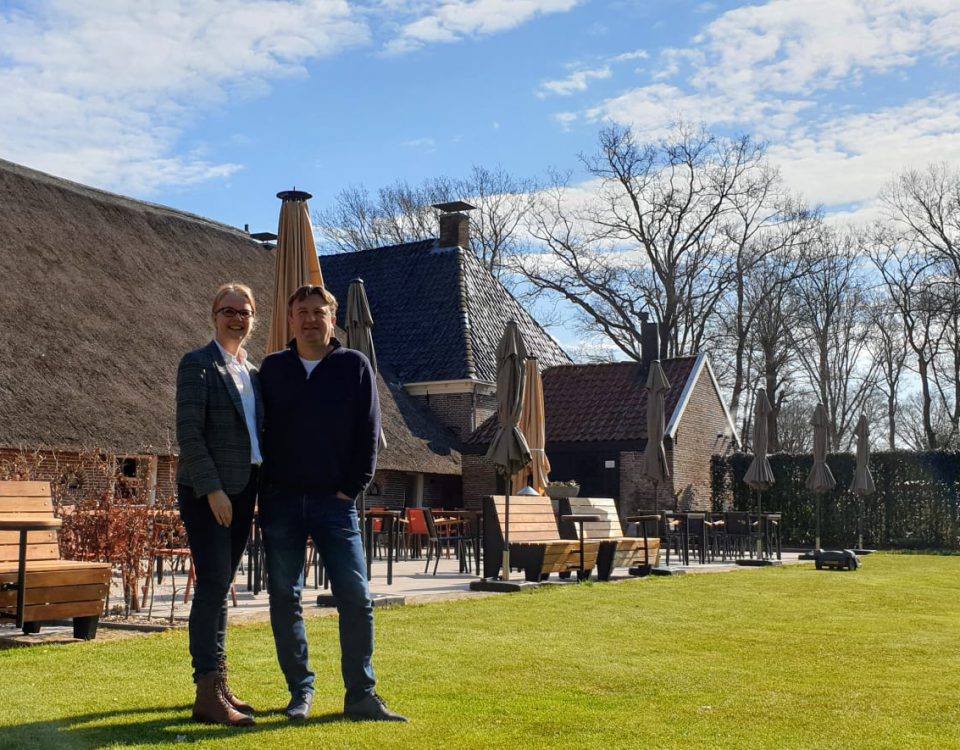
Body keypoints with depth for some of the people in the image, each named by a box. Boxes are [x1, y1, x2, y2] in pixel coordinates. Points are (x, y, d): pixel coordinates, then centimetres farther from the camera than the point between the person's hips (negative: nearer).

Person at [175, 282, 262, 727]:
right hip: (207, 491, -7)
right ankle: (208, 696, -10)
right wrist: (213, 489, -18)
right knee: (213, 584, -11)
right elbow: (189, 432, -12)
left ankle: (217, 683, 17)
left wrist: (261, 491, 9)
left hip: (243, 490, 7)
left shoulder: (253, 373, 16)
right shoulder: (198, 365, -5)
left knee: (220, 586, 11)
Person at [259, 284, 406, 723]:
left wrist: (352, 489, -4)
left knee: (356, 599, -4)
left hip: (335, 504, -1)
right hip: (281, 504, 2)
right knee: (284, 600, 4)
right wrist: (264, 493, 1)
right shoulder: (272, 369, 7)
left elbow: (369, 434, 2)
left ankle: (361, 696, 6)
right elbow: (259, 432, 9)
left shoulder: (355, 366, 3)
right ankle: (300, 692, 16)